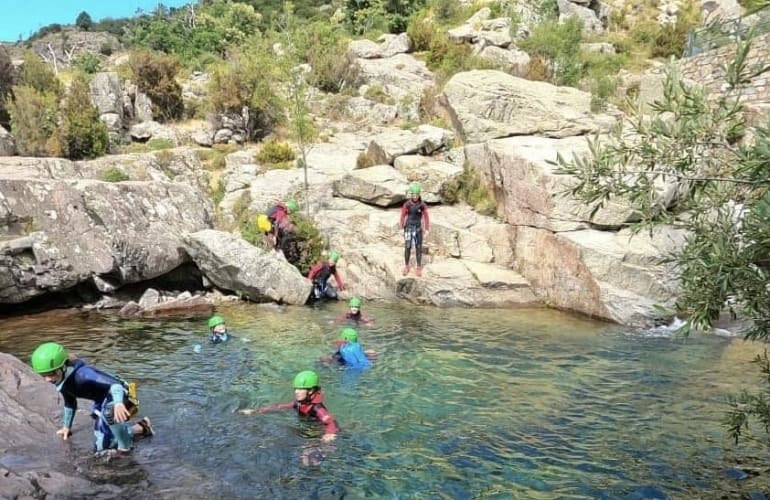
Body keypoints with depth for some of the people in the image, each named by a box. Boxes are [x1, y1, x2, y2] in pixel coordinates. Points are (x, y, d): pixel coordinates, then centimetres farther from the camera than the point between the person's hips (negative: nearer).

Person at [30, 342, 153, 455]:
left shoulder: (81, 374, -35)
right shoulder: (61, 380, -8)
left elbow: (114, 383, -51)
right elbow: (70, 403, 15)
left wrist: (118, 403, -69)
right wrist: (66, 427, 22)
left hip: (120, 396, -9)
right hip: (103, 402, 9)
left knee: (109, 411, -44)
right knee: (102, 446, 14)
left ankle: (124, 446, -20)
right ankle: (141, 428, 32)